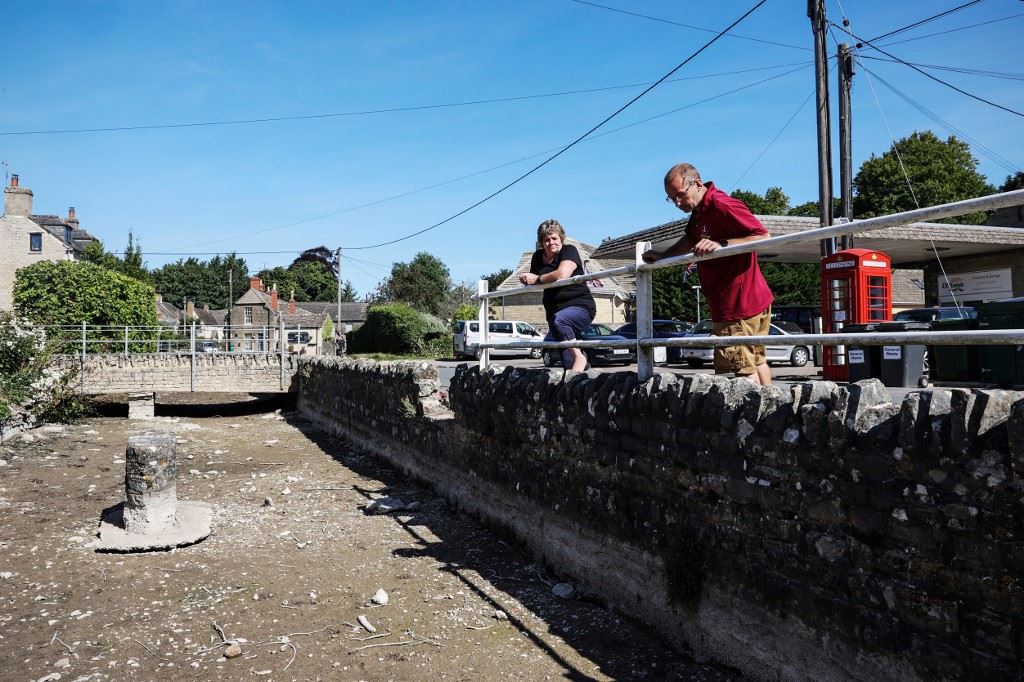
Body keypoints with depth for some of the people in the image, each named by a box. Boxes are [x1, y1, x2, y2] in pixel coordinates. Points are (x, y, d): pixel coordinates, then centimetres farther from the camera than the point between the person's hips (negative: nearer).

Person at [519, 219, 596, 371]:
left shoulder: (569, 250, -7)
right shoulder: (538, 257, 13)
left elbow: (562, 275, -25)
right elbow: (532, 279, 25)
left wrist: (537, 279, -12)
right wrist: (526, 279, -1)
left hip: (580, 306, -7)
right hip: (555, 310, 7)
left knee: (558, 320, -36)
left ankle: (579, 357, -24)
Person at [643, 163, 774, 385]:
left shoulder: (722, 205, -18)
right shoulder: (698, 212, 13)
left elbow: (763, 236, -21)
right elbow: (689, 240, 29)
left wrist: (721, 244, -29)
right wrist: (662, 255, 16)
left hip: (738, 306, -11)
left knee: (743, 370, -9)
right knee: (756, 361, 15)